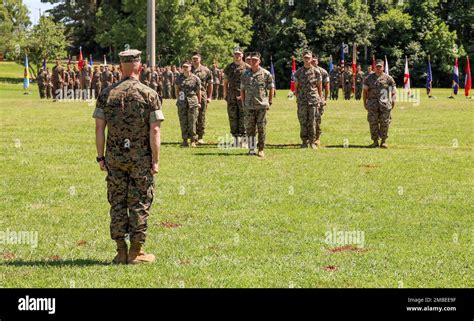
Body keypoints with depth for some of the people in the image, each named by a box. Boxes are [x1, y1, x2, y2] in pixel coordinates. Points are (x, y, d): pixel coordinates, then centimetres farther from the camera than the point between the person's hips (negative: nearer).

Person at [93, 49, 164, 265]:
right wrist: (155, 160, -4)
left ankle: (121, 252, 10)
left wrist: (100, 157, 7)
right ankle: (136, 252, 6)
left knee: (117, 203, 9)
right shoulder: (149, 94, -6)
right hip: (141, 158, -2)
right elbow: (154, 130, -9)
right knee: (139, 204, 5)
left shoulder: (107, 94, 1)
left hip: (114, 158, 2)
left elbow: (99, 127, 0)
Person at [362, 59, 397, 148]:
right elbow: (365, 91, 12)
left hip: (385, 104, -1)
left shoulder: (388, 78, 7)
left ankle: (383, 141, 8)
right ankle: (375, 141, 6)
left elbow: (394, 91, 9)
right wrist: (365, 102, 6)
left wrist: (393, 100, -3)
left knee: (384, 123, -2)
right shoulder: (369, 78, 11)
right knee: (373, 122, -2)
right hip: (372, 103, 1)